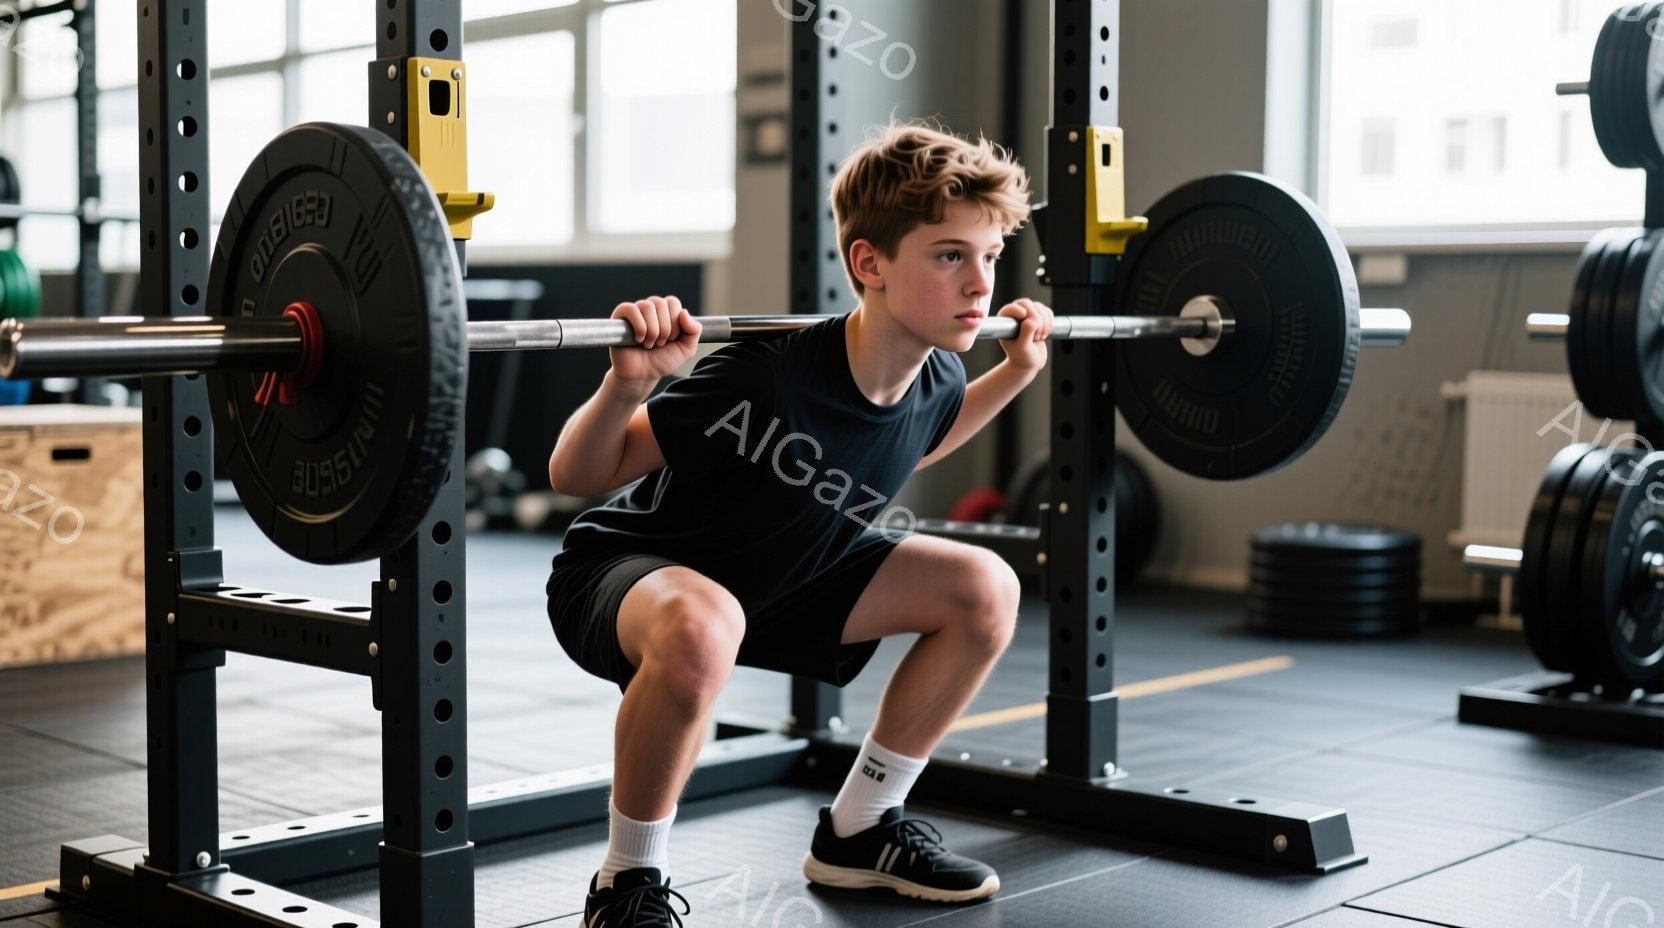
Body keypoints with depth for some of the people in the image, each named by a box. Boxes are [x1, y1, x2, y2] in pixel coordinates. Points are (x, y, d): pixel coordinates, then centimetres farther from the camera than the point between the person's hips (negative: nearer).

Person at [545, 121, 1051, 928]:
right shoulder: (768, 378, -34)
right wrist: (628, 384, -44)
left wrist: (1014, 372, 6)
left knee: (985, 590, -2)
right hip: (626, 571, -7)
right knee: (701, 629, -42)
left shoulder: (936, 380, -13)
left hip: (779, 574, 7)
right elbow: (574, 476, -25)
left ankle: (856, 831, 13)